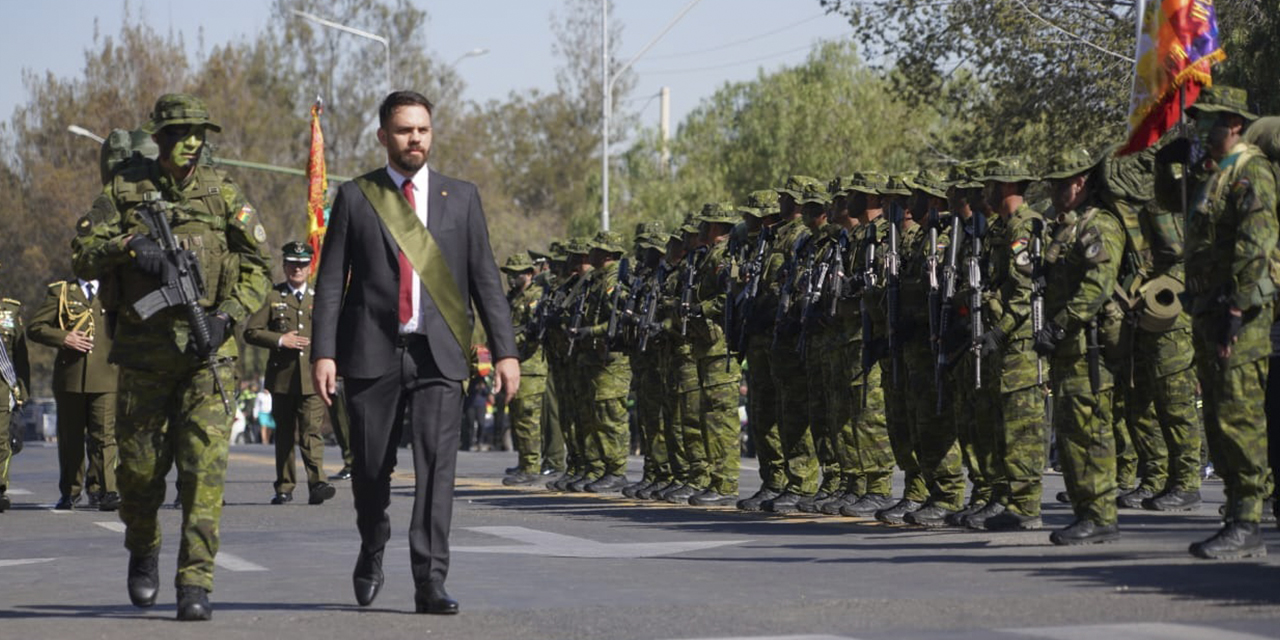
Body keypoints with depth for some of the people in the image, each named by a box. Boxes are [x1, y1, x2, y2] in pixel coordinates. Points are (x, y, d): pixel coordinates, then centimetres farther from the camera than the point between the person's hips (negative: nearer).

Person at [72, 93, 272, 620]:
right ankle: (143, 552, 36)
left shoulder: (223, 193, 5)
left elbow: (258, 265, 4)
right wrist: (128, 246, -18)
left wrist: (226, 316, -10)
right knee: (138, 463, 8)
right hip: (142, 349, 1)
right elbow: (82, 254, 1)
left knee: (204, 463, -11)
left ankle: (195, 583, -10)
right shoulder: (125, 189, 6)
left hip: (208, 349, -1)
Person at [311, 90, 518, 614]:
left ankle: (430, 582, -11)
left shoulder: (461, 197, 11)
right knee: (371, 467, 7)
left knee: (437, 466, -10)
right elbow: (331, 281, 3)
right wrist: (323, 352, -7)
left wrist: (505, 350, 1)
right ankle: (372, 552, 34)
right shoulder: (355, 198, 7)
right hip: (373, 353, 0)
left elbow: (485, 277, 8)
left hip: (439, 355, 0)